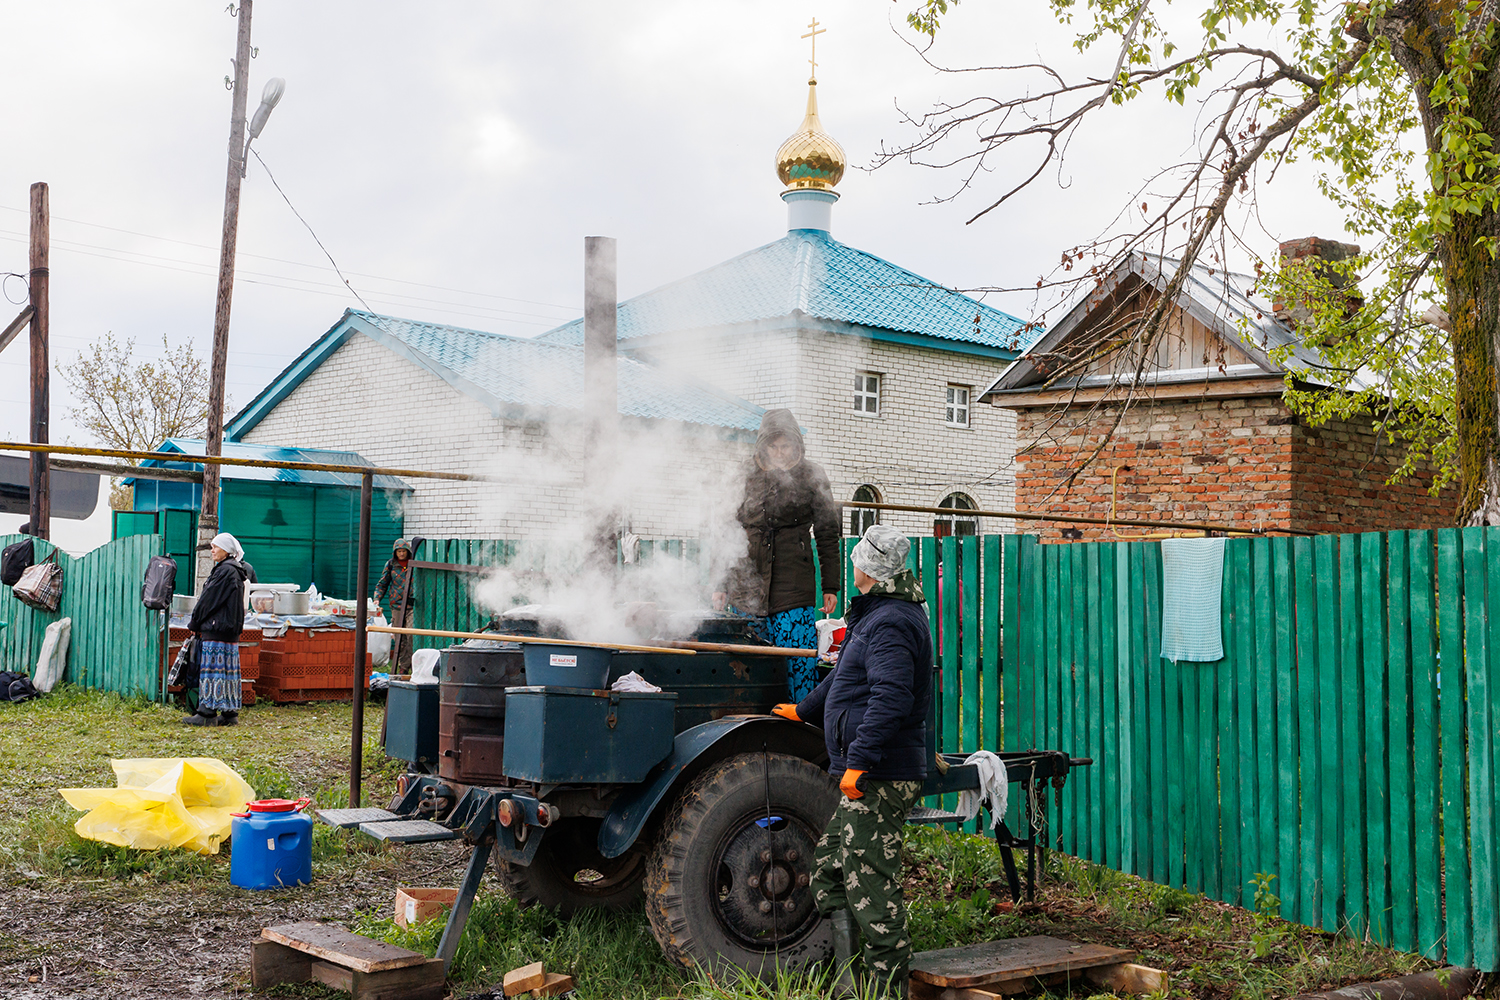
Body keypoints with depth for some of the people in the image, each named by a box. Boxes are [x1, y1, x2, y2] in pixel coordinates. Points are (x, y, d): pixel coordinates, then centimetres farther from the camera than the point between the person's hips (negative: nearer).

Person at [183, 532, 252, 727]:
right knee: (228, 669, 9)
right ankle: (230, 713, 11)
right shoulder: (235, 570, 17)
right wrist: (198, 623, 17)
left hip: (217, 628, -10)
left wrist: (194, 623, -3)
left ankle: (208, 713, -6)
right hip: (230, 629, 10)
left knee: (212, 668, -7)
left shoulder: (225, 570, -13)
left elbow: (209, 599, -12)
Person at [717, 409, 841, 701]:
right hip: (748, 583, 2)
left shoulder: (811, 477, 3)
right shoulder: (746, 476, 8)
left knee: (799, 663, -9)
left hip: (794, 587, -2)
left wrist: (830, 586, 4)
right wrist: (720, 584, 12)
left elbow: (827, 534, 8)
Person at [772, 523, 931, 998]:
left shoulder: (890, 622, -15)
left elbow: (891, 698, -27)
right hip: (866, 779, 11)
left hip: (878, 780, -11)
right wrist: (805, 709, 48)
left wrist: (858, 761, -29)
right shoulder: (877, 614, 19)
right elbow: (848, 676, 35)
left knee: (871, 887, -7)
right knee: (827, 873, 15)